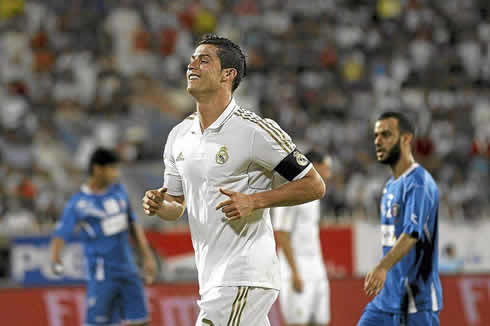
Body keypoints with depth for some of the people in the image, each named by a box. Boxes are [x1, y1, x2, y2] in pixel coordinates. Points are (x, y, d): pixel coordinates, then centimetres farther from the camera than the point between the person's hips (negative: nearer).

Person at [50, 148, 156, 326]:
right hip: (101, 274, -6)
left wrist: (147, 256, 16)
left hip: (128, 270, 6)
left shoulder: (119, 191, 8)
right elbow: (60, 235, -17)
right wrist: (55, 260, -36)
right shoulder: (78, 203, -10)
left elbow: (133, 224, 17)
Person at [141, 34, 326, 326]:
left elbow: (315, 186, -7)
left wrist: (254, 201, -17)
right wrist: (159, 204, -2)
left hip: (245, 277, -8)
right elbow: (177, 206, 22)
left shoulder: (256, 131, -10)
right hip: (211, 278, 8)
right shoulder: (179, 135, 12)